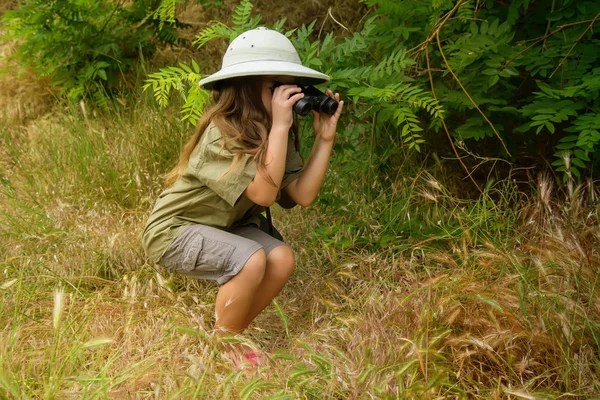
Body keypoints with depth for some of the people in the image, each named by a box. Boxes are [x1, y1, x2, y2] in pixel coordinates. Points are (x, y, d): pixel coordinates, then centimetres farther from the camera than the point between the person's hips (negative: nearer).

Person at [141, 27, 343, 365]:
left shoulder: (273, 134, -5)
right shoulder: (220, 134, -28)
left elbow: (303, 194, -15)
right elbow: (263, 193, -36)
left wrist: (325, 138, -20)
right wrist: (279, 126, -37)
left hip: (223, 226, 7)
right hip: (174, 229, -7)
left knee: (282, 259, -17)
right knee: (252, 259, -30)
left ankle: (231, 335, 6)